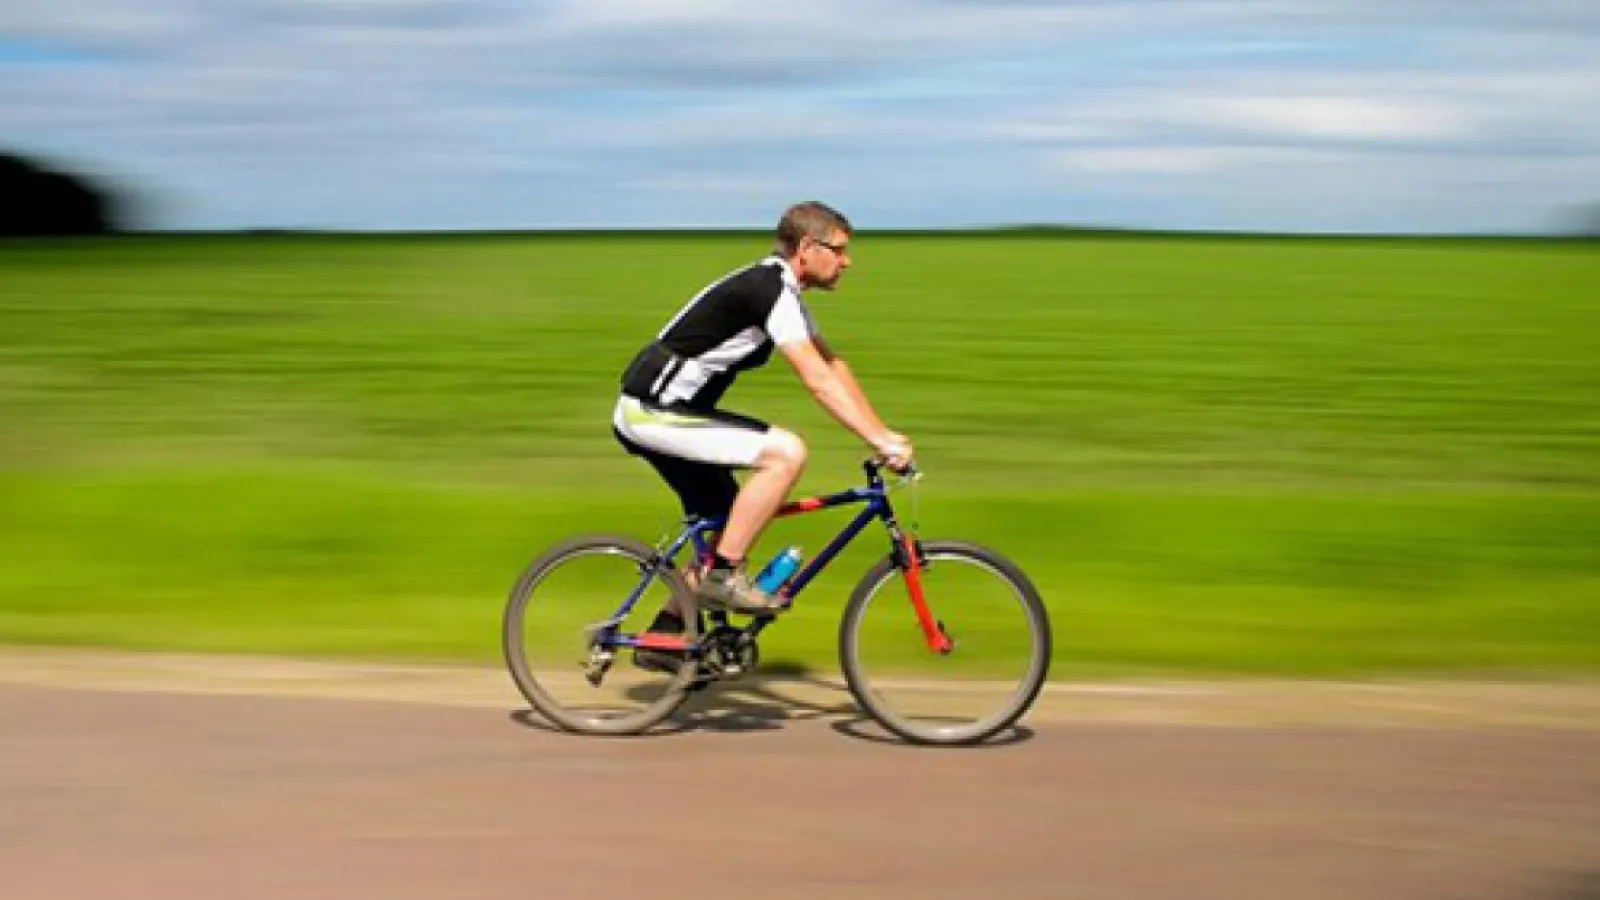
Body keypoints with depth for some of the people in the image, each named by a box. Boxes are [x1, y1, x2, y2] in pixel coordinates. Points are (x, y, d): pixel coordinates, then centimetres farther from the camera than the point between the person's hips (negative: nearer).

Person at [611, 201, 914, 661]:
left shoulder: (780, 288, 13)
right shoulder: (769, 289, -18)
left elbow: (834, 365, 14)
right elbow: (817, 380, -24)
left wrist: (884, 433, 8)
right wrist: (878, 441, -26)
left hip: (666, 410, 10)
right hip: (653, 414, -10)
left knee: (727, 524, 15)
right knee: (787, 451, -21)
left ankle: (664, 634, 21)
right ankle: (724, 576, -14)